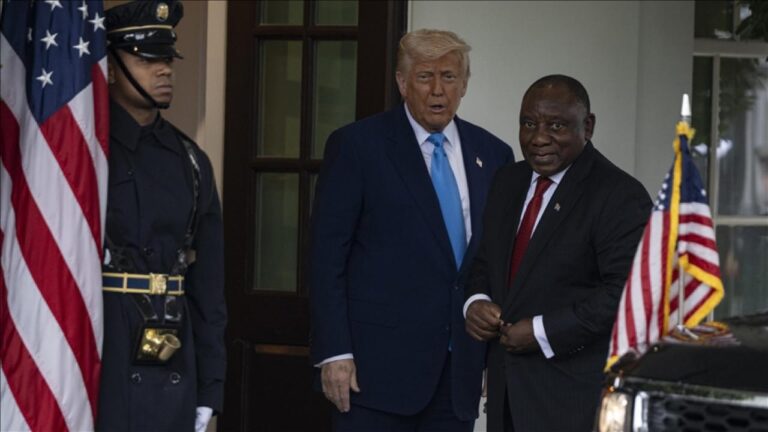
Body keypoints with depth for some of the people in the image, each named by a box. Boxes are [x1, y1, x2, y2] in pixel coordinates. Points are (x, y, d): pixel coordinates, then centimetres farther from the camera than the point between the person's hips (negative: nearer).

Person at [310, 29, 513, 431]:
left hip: (459, 371, 4)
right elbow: (326, 257, -5)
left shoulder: (492, 154, 11)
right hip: (379, 364, -4)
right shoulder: (357, 145, -2)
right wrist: (334, 352, -11)